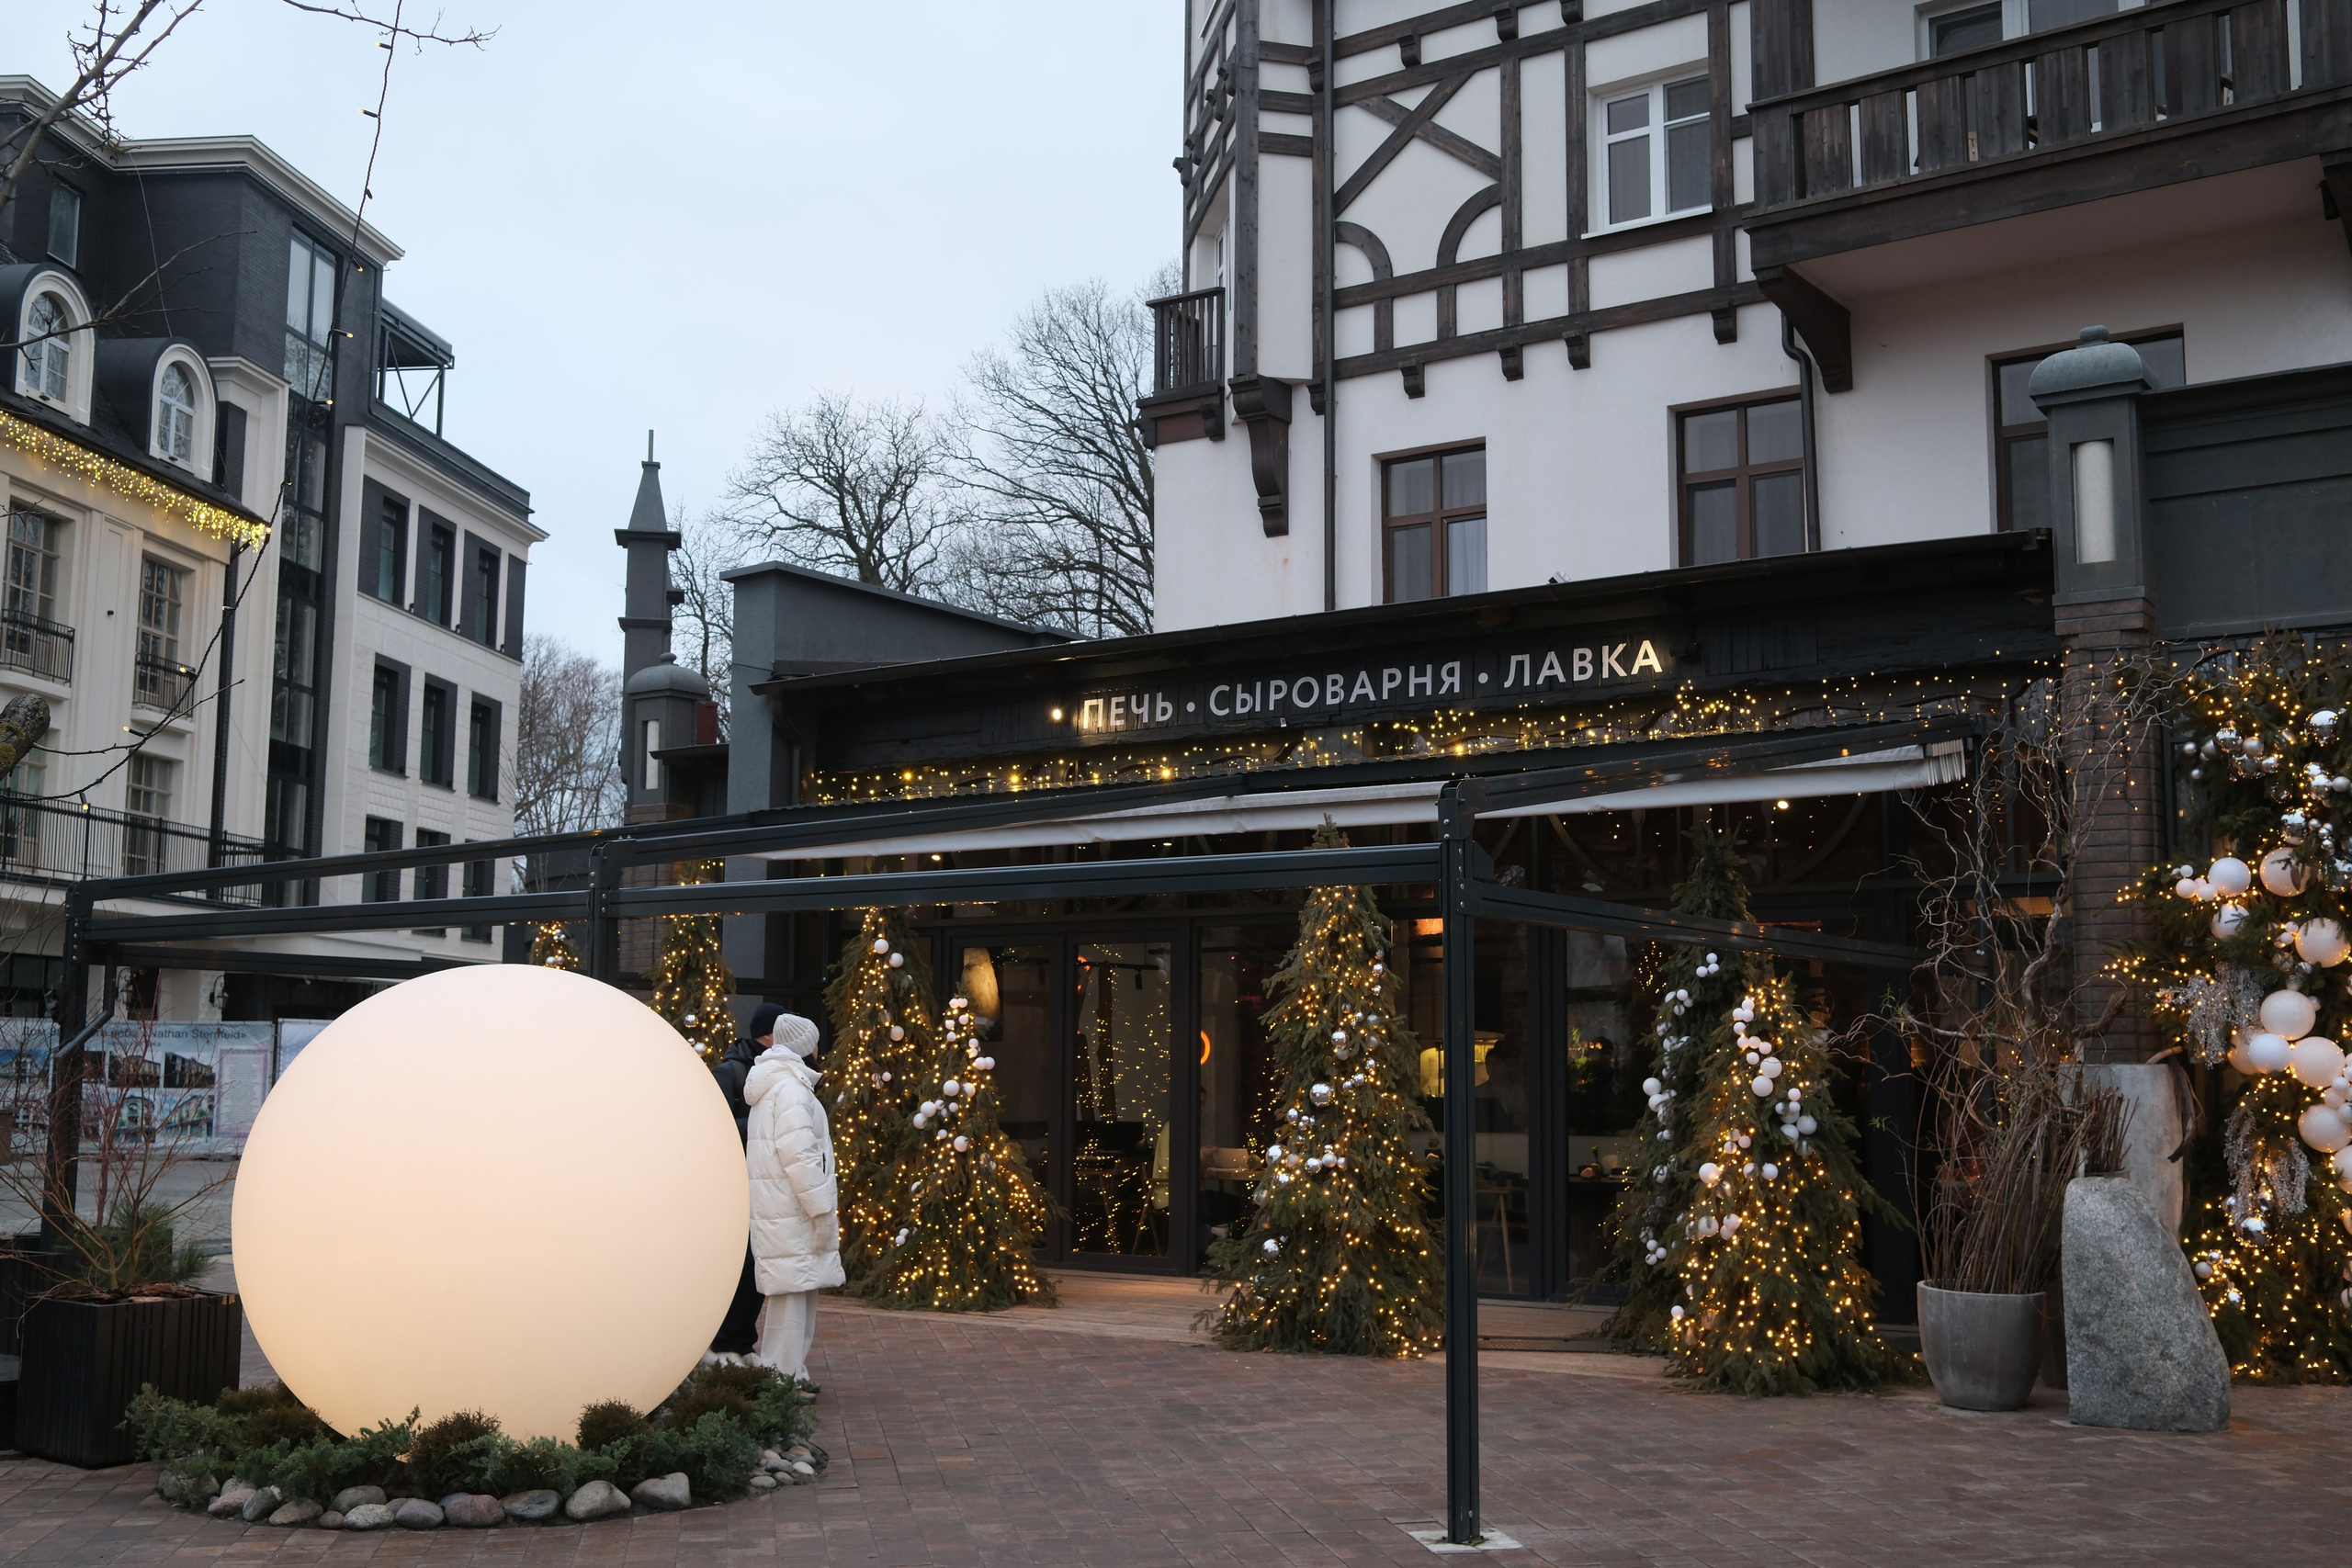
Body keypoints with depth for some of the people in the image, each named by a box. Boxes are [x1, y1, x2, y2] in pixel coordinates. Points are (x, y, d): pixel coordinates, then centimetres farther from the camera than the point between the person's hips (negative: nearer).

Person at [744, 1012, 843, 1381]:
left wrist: (823, 1199, 16)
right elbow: (798, 1154, -20)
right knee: (793, 1289, -8)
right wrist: (822, 1208, -17)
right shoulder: (790, 1088, -13)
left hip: (776, 1209, 10)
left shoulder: (773, 1085, 21)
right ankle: (783, 1377, -7)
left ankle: (789, 1374, 19)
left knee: (796, 1290, 14)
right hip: (790, 1211, -10)